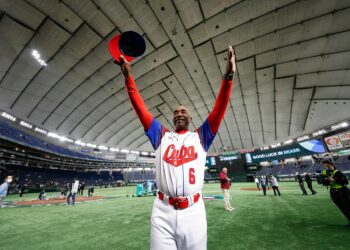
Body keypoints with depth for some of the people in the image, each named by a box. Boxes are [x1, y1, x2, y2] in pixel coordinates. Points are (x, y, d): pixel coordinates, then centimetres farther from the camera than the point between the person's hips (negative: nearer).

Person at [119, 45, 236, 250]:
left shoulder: (200, 137, 7)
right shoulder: (161, 136, 8)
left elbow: (219, 108, -2)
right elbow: (140, 108, 3)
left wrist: (229, 76, -9)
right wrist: (128, 76, 0)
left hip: (193, 212, 0)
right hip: (163, 212, 1)